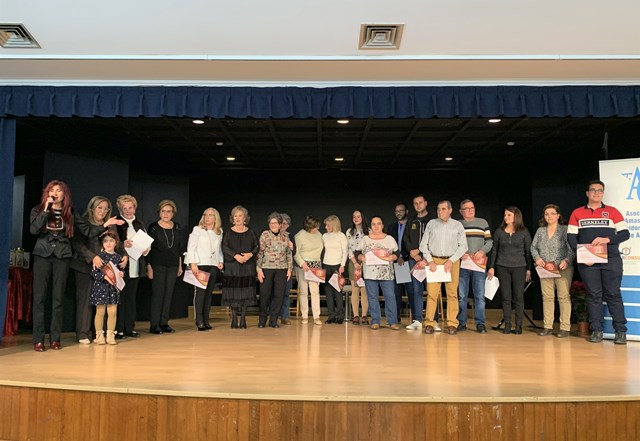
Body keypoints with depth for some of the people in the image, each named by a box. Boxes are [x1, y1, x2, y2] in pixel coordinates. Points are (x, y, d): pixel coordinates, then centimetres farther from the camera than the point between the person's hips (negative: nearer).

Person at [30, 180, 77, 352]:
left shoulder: (69, 212, 10)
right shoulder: (38, 210, 8)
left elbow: (73, 234, 12)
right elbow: (33, 230, -8)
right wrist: (46, 210, -10)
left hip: (62, 255, 1)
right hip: (42, 254, -1)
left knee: (58, 297, 1)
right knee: (39, 296, -4)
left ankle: (55, 338, 6)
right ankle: (38, 339, -1)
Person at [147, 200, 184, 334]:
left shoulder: (177, 227, 10)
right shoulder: (154, 227, -2)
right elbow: (148, 248, -3)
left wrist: (180, 265, 13)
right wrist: (149, 267, -8)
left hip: (173, 265, 4)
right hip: (158, 265, -4)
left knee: (169, 294, 5)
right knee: (157, 293, -4)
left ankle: (164, 323, 12)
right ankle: (154, 324, 3)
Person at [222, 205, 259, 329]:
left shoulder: (250, 232, 9)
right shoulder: (228, 232, 5)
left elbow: (257, 247, 7)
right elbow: (224, 247, -2)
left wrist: (250, 254, -12)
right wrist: (236, 255, -16)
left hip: (248, 266, 1)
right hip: (232, 266, -1)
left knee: (246, 292, 0)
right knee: (233, 292, -2)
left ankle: (243, 319, 6)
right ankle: (234, 319, 6)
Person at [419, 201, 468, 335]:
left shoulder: (457, 225, 7)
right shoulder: (431, 224, 8)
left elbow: (463, 246, 4)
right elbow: (423, 244, 8)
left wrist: (451, 261, -7)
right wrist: (430, 261, -3)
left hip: (452, 262, 0)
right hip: (434, 261, 0)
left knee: (452, 293, -2)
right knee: (432, 293, -6)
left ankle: (452, 324, 3)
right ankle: (430, 323, -2)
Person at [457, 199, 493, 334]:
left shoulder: (483, 223, 11)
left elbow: (489, 241, 9)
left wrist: (482, 251, -9)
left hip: (479, 263, 0)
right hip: (462, 263, 0)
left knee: (479, 295, -1)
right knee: (461, 295, 3)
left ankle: (480, 323, 5)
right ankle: (461, 322, 11)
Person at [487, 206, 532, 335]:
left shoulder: (524, 232, 1)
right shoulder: (499, 232, 6)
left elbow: (528, 251, 4)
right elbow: (494, 250, 9)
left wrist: (528, 269, 0)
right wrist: (491, 267, 5)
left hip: (519, 267, -1)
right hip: (502, 267, 1)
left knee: (518, 297, 1)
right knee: (506, 297, 3)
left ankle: (518, 325, 9)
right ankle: (507, 325, 10)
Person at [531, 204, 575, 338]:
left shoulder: (565, 229, 0)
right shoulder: (540, 231, 14)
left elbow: (572, 249, -6)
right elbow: (533, 247, 15)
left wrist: (567, 260, -22)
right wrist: (537, 258, -3)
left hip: (562, 268, -4)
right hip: (545, 269, 4)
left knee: (564, 297, -4)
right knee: (547, 297, 4)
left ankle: (565, 328, 1)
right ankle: (548, 327, 10)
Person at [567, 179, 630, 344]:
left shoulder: (612, 211, 7)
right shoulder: (577, 213, 9)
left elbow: (625, 233, 2)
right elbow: (571, 237, 5)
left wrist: (607, 239, -16)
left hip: (611, 260, -1)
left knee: (613, 294, 0)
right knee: (593, 295, 4)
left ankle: (620, 331, 6)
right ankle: (596, 330, 8)